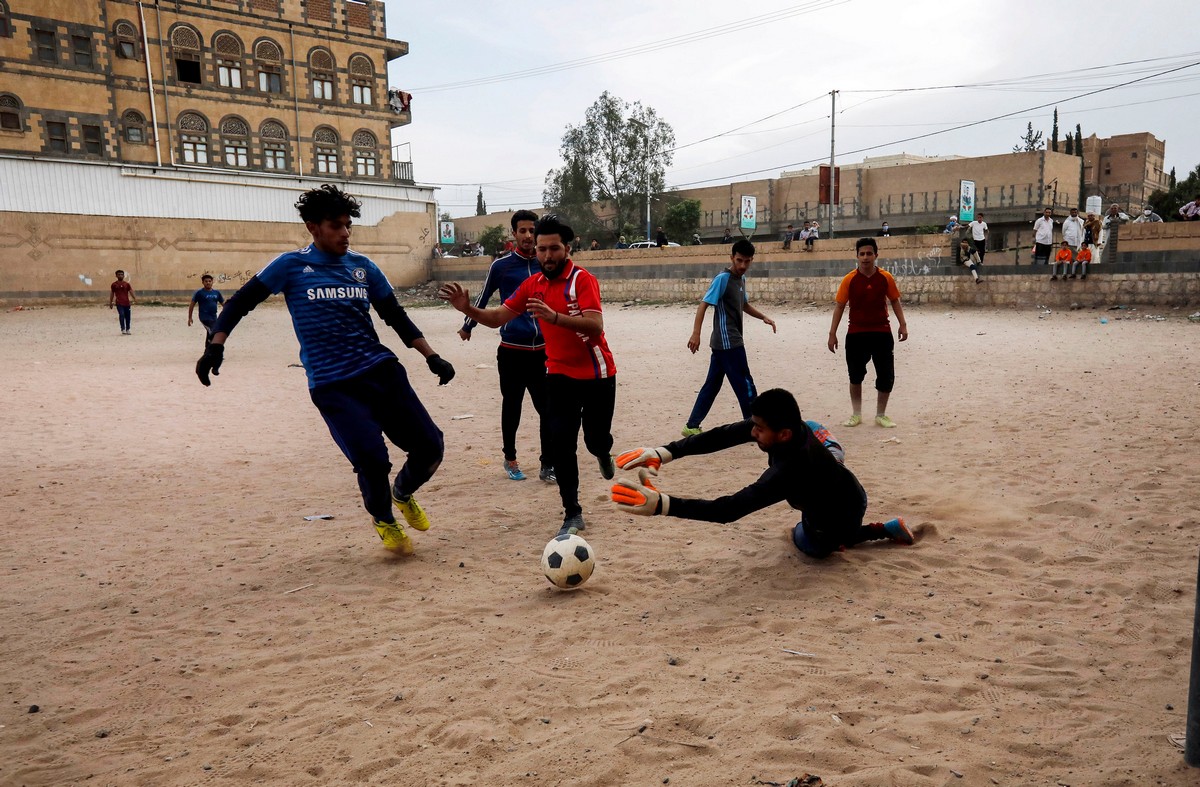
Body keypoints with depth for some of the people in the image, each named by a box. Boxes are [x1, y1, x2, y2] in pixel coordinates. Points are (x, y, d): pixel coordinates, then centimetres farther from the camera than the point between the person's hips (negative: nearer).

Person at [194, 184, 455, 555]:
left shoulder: (363, 267, 10)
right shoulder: (291, 265, 0)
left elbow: (396, 317, 15)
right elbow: (240, 302, 4)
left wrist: (432, 357, 9)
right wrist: (215, 346, -9)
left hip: (382, 372, 4)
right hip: (332, 386, -4)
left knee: (429, 447, -3)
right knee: (372, 460, -17)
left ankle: (403, 493, 32)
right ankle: (383, 520, 17)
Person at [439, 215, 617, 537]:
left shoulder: (583, 280, -18)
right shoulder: (533, 285, 0)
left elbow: (595, 326, -31)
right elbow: (497, 318, 4)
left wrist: (553, 316, -44)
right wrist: (467, 308, -15)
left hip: (597, 375, -4)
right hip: (560, 375, 4)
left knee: (596, 439, 8)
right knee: (561, 444, -6)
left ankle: (602, 451, 48)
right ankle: (572, 514, 6)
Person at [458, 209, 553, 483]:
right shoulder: (501, 266, -3)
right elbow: (483, 298, 10)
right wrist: (467, 326, 20)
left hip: (542, 350, 2)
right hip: (511, 351, -2)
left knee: (548, 409, -2)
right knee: (511, 408, 10)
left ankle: (547, 466, 8)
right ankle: (510, 459, 28)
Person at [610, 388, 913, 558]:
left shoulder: (789, 471, -43)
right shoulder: (791, 427, -23)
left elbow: (729, 510, -50)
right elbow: (724, 435, -28)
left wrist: (662, 505, -59)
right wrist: (665, 452, -38)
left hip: (842, 518, -6)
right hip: (840, 490, 6)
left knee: (810, 545, 23)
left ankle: (883, 530, 21)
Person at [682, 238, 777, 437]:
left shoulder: (741, 279, 13)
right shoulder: (723, 278, -14)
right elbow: (703, 305, -20)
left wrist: (764, 317, 17)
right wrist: (696, 334, -30)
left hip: (723, 343, 9)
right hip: (728, 342, -9)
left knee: (712, 385, 11)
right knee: (745, 385, -2)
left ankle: (692, 426, 15)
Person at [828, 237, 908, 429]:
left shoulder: (886, 277, -1)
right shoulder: (849, 279, -5)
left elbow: (895, 301, 9)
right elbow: (839, 306, -2)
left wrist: (903, 325, 1)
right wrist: (832, 333, -5)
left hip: (882, 332, 1)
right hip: (856, 334, -1)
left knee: (886, 376, 1)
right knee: (855, 376, 7)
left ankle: (881, 415, 17)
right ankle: (856, 414, 22)